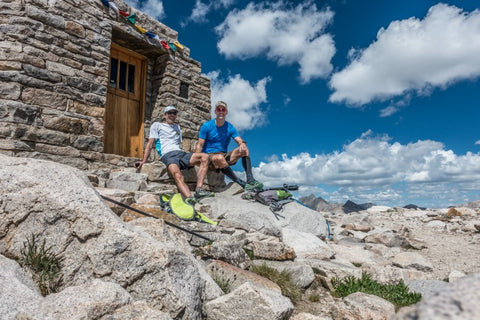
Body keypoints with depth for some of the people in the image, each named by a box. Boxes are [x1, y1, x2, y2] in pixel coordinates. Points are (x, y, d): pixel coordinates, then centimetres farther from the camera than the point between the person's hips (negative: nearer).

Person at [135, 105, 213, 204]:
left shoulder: (177, 127, 34)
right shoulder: (157, 125, 18)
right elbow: (150, 144, 10)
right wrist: (143, 161, -1)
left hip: (181, 153, 6)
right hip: (168, 155, -5)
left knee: (204, 157, -22)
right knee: (178, 176, -36)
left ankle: (199, 189, -33)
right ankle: (190, 199, -59)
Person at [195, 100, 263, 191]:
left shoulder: (230, 127, 8)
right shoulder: (206, 126, 0)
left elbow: (240, 141, -1)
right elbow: (200, 146, -3)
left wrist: (242, 144, -27)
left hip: (224, 156, 4)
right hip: (209, 156, -4)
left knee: (244, 150, -19)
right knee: (219, 158, -39)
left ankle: (250, 179, -34)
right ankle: (242, 184, -36)